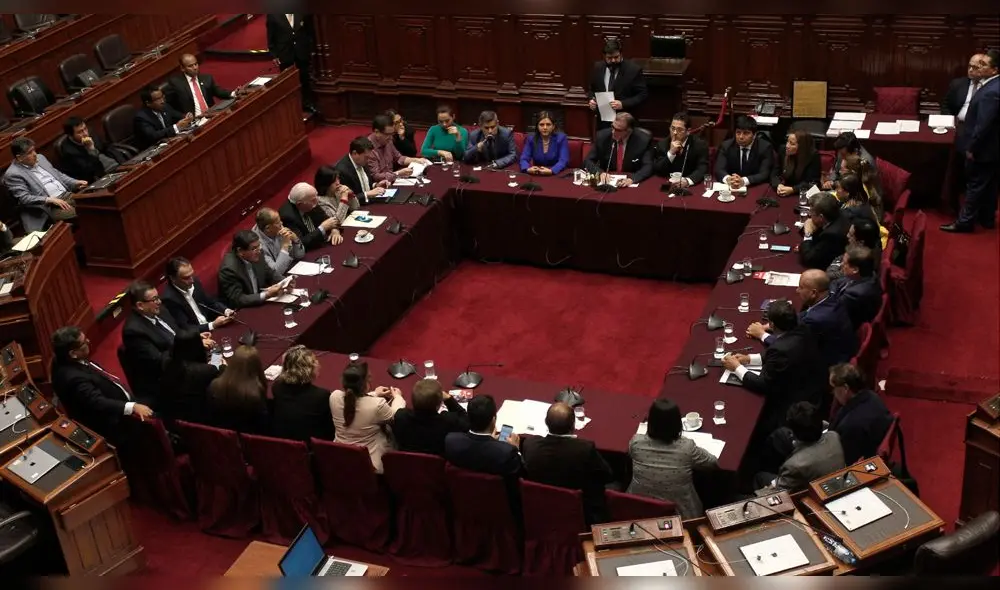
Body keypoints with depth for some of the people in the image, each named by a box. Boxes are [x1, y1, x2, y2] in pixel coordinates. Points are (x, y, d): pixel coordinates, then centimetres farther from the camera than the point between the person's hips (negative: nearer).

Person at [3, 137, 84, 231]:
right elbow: (24, 198, -13)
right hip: (51, 207, -8)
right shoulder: (12, 174, -6)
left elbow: (57, 174, 23)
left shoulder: (39, 158, 15)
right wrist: (50, 200, -23)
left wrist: (75, 183, 5)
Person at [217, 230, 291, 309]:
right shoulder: (229, 268, -25)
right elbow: (237, 300, -25)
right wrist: (267, 295, -32)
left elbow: (271, 276, 9)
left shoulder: (255, 256, -5)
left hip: (259, 303, 7)